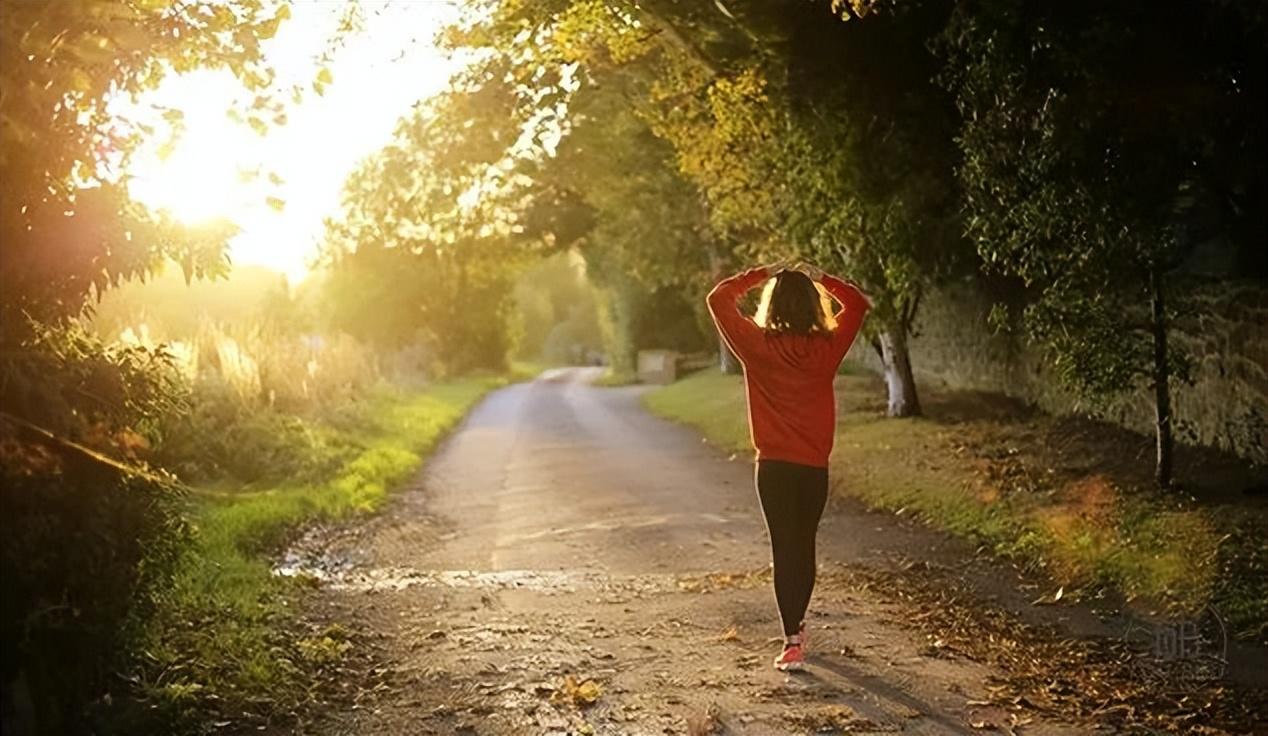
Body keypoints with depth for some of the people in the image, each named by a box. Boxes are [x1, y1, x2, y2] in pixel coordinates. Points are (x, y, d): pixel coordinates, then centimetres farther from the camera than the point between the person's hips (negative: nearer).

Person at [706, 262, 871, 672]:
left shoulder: (758, 346, -9)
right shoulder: (827, 348, -5)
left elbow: (718, 299, 1)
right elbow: (858, 304, 11)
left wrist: (759, 276, 5)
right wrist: (819, 278, 9)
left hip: (774, 465, -2)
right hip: (815, 466, 2)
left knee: (785, 548, 0)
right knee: (805, 545, 18)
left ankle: (792, 642, -7)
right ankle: (797, 625, 35)